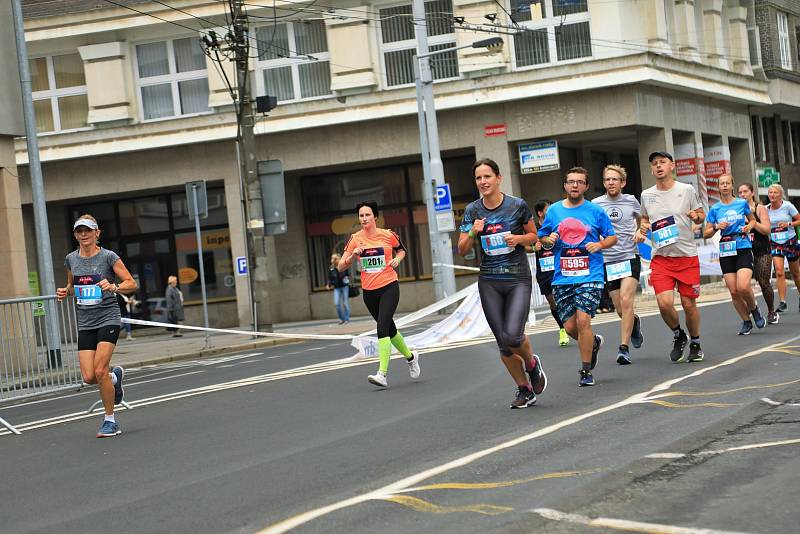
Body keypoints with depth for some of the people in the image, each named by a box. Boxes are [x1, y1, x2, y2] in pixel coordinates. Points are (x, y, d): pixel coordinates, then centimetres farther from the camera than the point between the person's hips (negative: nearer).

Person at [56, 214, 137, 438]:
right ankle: (115, 376, 29)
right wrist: (65, 291, 3)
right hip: (85, 323, 5)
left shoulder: (108, 257, -5)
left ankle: (110, 421, 0)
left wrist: (113, 287, -25)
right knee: (88, 377, -7)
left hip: (108, 319, -4)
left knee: (100, 371, -16)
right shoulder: (71, 259, 9)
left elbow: (132, 284, -6)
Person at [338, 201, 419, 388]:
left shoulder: (388, 235, -3)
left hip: (389, 287, -4)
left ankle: (382, 374, -25)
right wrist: (352, 256, -20)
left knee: (382, 328, -20)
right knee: (390, 330, 16)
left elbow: (401, 250, 17)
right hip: (369, 291, 4)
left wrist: (397, 259, -4)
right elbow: (341, 267, -2)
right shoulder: (355, 239, 0)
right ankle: (410, 357, 42)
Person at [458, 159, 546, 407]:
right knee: (503, 343, 4)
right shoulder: (472, 210, 1)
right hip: (489, 282, 3)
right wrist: (472, 233, -16)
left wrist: (519, 239, -11)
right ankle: (525, 390, 21)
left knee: (513, 336, -18)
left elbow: (533, 235, 9)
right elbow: (462, 250, 3)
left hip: (518, 279, -3)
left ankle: (532, 364, 15)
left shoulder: (518, 205, -4)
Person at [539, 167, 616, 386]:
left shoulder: (596, 211, 2)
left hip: (590, 276, -3)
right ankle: (593, 343, 37)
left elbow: (612, 237, 9)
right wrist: (548, 240, -3)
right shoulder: (554, 211, 9)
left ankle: (586, 371, -4)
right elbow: (541, 237, 19)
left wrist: (599, 245, -11)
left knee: (583, 319, -17)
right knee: (570, 327, 2)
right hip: (562, 278, 3)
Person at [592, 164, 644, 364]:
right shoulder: (595, 204, 2)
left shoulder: (631, 201, 4)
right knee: (620, 309, 6)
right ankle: (634, 322, 41)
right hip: (608, 261, 1)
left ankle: (624, 348, -15)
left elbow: (642, 220, 22)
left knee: (626, 301, -18)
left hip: (630, 257, -1)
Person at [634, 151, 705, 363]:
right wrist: (642, 229, 2)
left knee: (689, 304, 2)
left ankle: (695, 344, 25)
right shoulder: (646, 195, 7)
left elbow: (701, 215, 9)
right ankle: (678, 336, 13)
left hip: (687, 256, -1)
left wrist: (697, 217, -14)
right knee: (664, 302, -15)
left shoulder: (686, 190, 0)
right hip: (661, 257, 1)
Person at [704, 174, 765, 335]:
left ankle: (754, 309, 10)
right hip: (726, 252, 2)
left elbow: (752, 219, 22)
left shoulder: (742, 203, 5)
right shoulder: (715, 209, 5)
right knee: (734, 291, -2)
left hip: (743, 249, -2)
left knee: (743, 287, -20)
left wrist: (749, 227, 0)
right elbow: (706, 234, 8)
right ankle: (746, 322, 16)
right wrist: (716, 227, -11)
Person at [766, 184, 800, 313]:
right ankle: (782, 302, -14)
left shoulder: (787, 206, -8)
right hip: (775, 243, 1)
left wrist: (788, 224, -18)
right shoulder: (766, 209, 0)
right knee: (779, 272, -16)